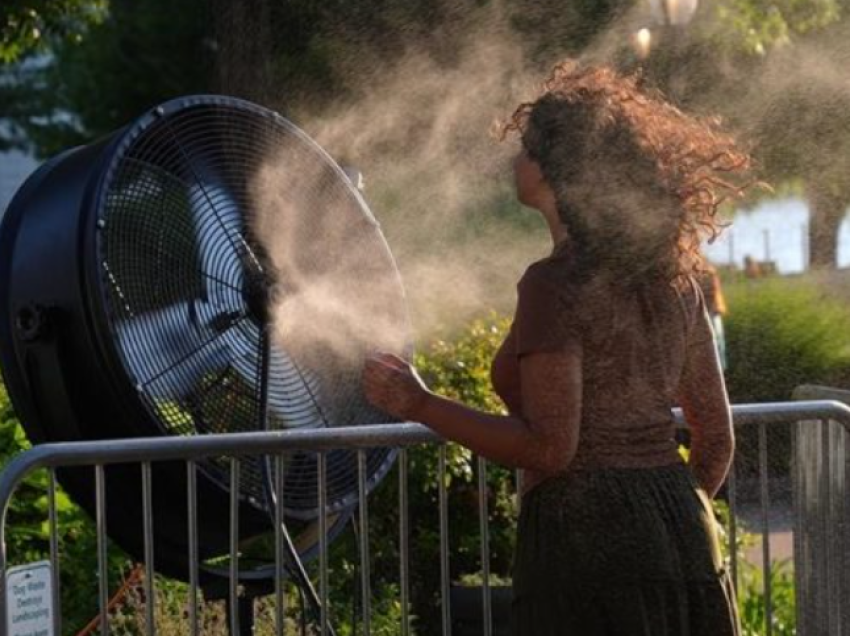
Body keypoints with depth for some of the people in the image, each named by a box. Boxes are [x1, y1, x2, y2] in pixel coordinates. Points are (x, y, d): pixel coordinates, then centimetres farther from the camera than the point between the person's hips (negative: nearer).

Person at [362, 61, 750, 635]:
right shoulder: (673, 276, 10)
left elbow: (548, 447, -17)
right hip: (682, 537, 7)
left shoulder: (555, 283, -11)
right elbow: (717, 437, 14)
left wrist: (419, 405, -9)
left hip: (587, 543, -7)